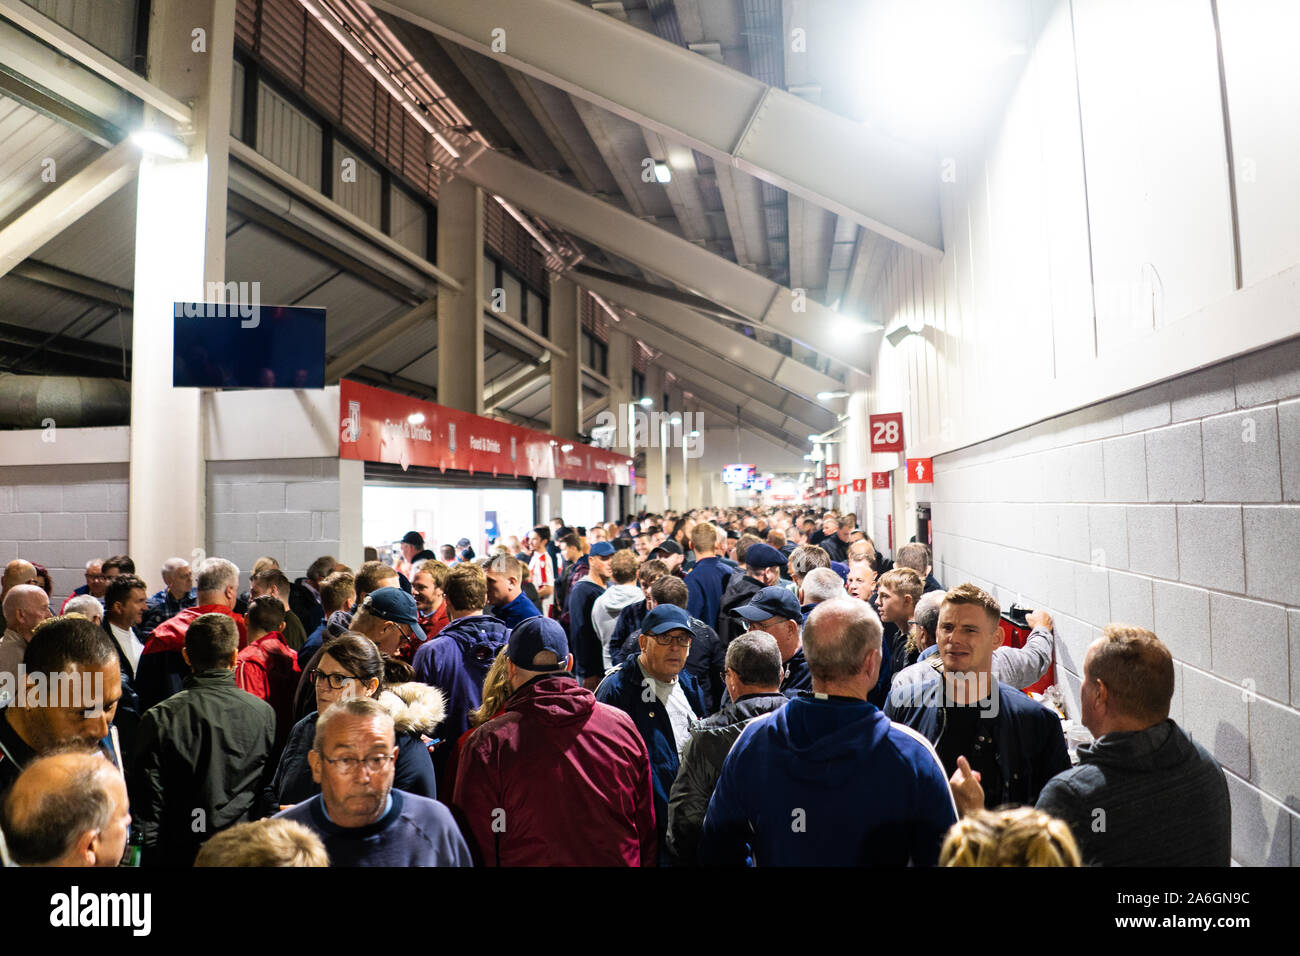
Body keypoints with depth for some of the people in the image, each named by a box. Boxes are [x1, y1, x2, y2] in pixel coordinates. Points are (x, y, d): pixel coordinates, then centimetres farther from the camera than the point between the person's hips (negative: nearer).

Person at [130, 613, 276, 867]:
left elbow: (148, 804, -8)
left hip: (180, 855, -1)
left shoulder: (159, 719, -12)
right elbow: (273, 792, -1)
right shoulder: (265, 713, -10)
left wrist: (151, 860, 4)